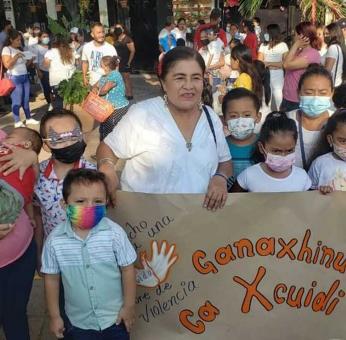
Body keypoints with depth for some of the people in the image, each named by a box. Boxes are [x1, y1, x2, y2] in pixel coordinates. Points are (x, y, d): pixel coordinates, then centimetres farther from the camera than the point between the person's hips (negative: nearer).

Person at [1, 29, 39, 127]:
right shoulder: (6, 49, -8)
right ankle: (17, 122, 7)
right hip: (15, 78, -7)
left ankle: (28, 118, 22)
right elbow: (7, 65, -17)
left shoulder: (20, 49, 14)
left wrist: (30, 60, 0)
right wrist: (16, 56, -20)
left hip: (25, 76, 7)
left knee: (26, 99, 12)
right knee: (17, 101, -2)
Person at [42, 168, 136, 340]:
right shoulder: (55, 240, -15)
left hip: (115, 316, -1)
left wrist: (129, 306, -4)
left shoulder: (115, 233, -18)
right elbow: (51, 278, -3)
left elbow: (127, 269, -8)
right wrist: (54, 316, 2)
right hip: (79, 321, 1)